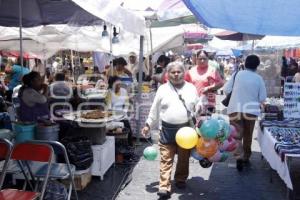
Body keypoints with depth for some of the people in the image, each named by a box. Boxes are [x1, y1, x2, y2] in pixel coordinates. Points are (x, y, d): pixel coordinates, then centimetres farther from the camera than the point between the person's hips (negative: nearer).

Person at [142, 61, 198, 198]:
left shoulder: (191, 88, 4)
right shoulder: (162, 89, 1)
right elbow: (155, 109, 6)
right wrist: (148, 125, 5)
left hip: (186, 128, 1)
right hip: (167, 129, -1)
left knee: (184, 158, 14)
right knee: (166, 159, -1)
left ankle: (181, 179, 35)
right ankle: (164, 187, 4)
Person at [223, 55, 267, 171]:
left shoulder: (237, 74, -4)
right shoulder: (259, 78, -3)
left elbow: (226, 90, -3)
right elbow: (263, 98, -2)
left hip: (235, 109, -1)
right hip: (251, 110, 1)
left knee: (237, 134, 2)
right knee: (248, 135, 17)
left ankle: (239, 156, -15)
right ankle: (246, 157, 28)